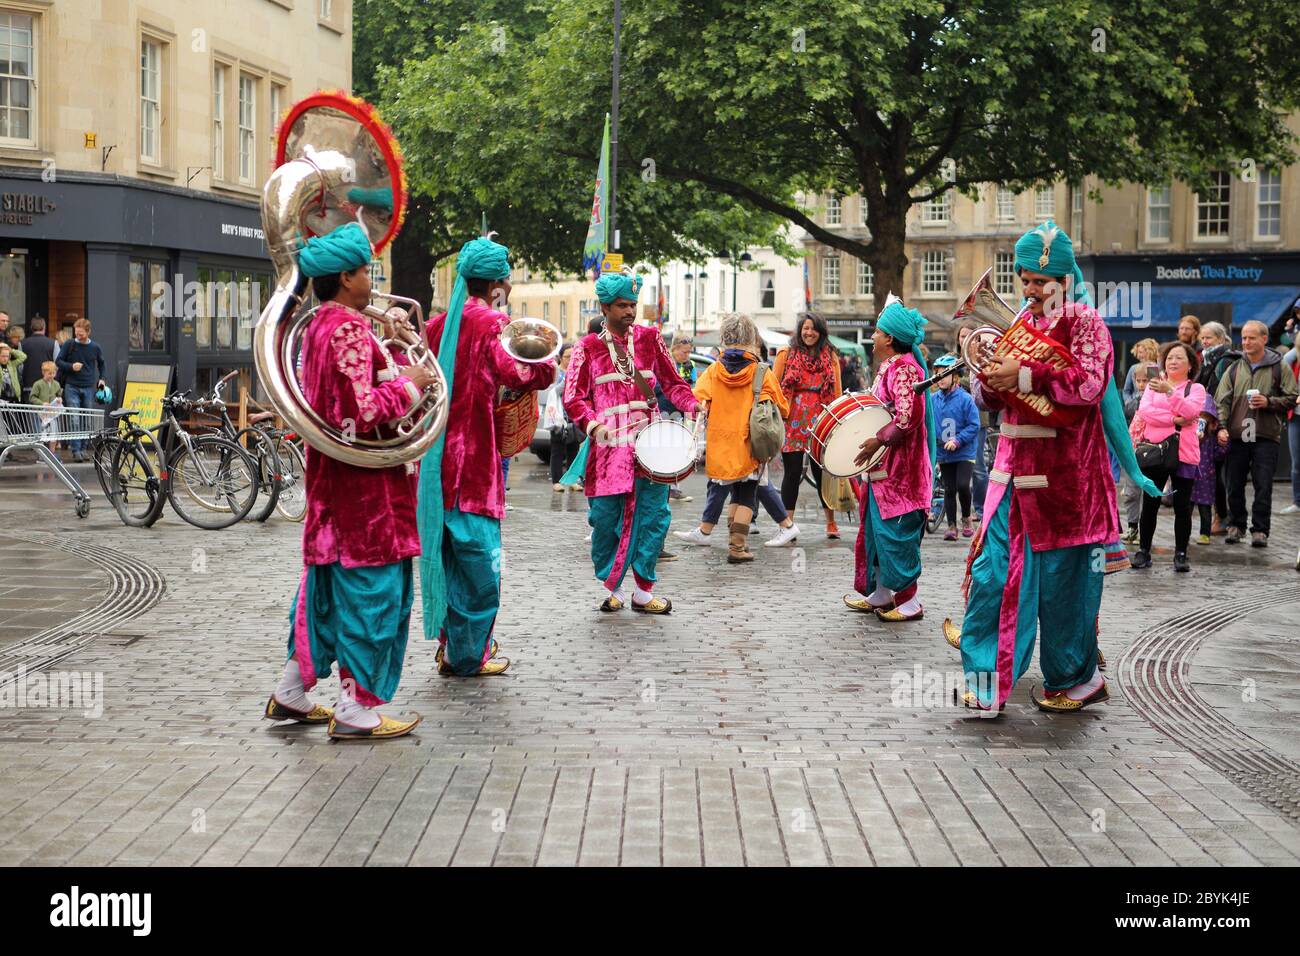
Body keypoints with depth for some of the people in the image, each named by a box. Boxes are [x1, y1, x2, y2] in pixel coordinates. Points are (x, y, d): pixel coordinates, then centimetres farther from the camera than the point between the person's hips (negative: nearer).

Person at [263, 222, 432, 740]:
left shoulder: (320, 324, 12)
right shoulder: (351, 329, -19)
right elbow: (364, 410, -25)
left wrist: (390, 360, 13)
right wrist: (409, 384, -12)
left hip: (332, 478, 10)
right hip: (364, 483, -10)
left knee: (327, 584, 17)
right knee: (372, 589, -3)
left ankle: (292, 693, 24)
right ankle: (355, 710, 2)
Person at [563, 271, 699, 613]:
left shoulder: (649, 338, 12)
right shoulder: (588, 347, 7)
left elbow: (672, 381, 15)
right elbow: (573, 396, 1)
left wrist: (691, 404, -5)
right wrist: (591, 423, -18)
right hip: (608, 445, -2)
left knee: (654, 514, -4)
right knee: (605, 517, -2)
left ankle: (643, 591, 6)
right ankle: (613, 587, 16)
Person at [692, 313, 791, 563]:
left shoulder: (713, 371, -3)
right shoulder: (761, 372, -8)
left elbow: (696, 402, -14)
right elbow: (782, 409, 0)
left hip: (721, 446, 3)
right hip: (750, 447, -3)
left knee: (736, 494, 20)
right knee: (747, 497, 6)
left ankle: (735, 540, 22)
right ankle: (738, 546, -3)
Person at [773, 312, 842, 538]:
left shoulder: (830, 357, 9)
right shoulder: (786, 354, 5)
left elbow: (837, 393, 9)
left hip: (820, 423, 1)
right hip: (793, 423, -1)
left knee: (822, 471, 2)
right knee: (792, 472, 1)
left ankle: (831, 523, 15)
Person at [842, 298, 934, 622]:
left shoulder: (904, 369, -18)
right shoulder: (888, 366, 15)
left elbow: (909, 417, -26)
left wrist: (877, 440, -22)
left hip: (899, 469, -11)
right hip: (884, 466, 11)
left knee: (895, 531, -7)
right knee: (878, 528, 15)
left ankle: (909, 602, -1)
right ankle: (880, 595, 24)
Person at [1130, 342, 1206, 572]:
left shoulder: (1196, 388, 8)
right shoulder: (1153, 384, 13)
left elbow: (1190, 411, -13)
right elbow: (1145, 411, -5)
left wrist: (1169, 391, -23)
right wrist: (1174, 420, -14)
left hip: (1184, 454, -1)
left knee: (1182, 506, 0)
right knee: (1149, 504, 3)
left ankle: (1181, 554, 7)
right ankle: (1143, 551, 10)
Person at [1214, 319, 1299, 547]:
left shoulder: (1280, 368, 3)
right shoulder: (1234, 368, 10)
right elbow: (1222, 400, 5)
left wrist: (1269, 402, -12)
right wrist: (1221, 426, -8)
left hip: (1266, 436, -3)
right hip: (1236, 436, 3)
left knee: (1263, 486, -4)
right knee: (1234, 485, 7)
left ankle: (1260, 530, 3)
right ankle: (1236, 525, 21)